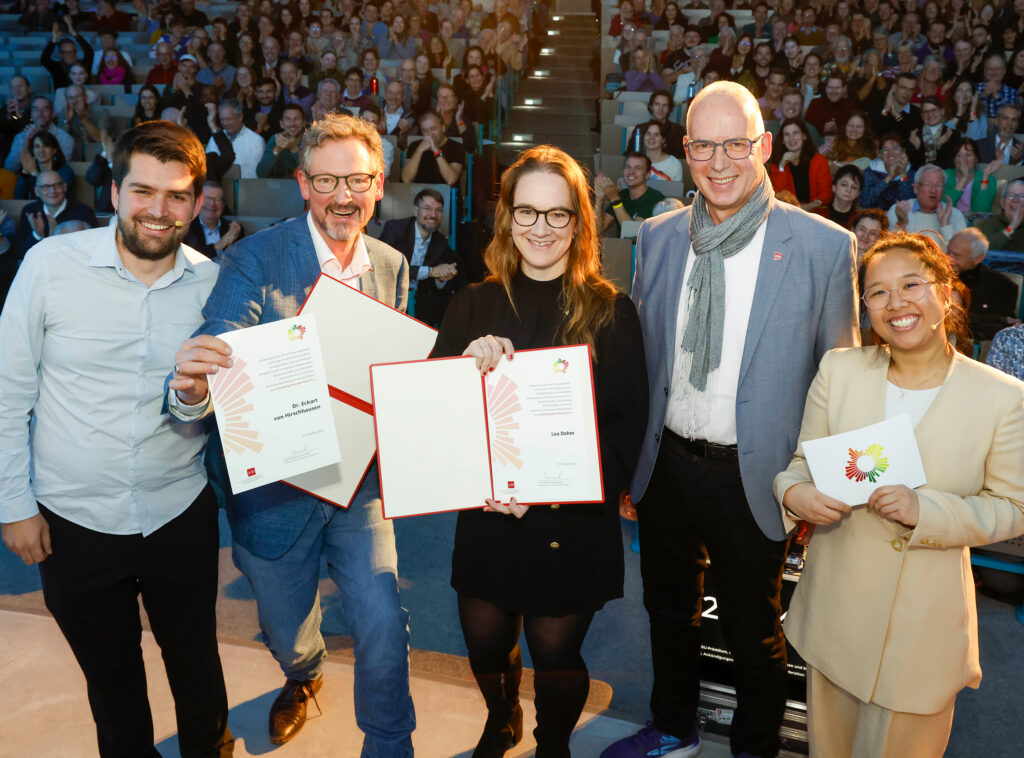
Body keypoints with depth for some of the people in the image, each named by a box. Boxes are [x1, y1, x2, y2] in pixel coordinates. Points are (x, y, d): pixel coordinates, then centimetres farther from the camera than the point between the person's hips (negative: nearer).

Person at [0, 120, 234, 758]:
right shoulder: (51, 265, -10)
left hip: (181, 514, 1)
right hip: (74, 520, 0)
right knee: (110, 670, 19)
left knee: (195, 657, 17)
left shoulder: (212, 284, -5)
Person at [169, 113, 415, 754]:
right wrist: (192, 386, -47)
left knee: (384, 627, -6)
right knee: (286, 632, 20)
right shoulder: (255, 261, -14)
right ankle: (304, 676, 58)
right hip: (275, 483, -1)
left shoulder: (392, 268, -1)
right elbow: (218, 356, -23)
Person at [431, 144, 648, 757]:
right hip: (488, 515, 3)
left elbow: (628, 424, -8)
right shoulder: (475, 304, 2)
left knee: (556, 654, 7)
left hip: (574, 521, -2)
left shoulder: (611, 311, -5)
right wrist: (467, 365, -21)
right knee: (484, 643, 13)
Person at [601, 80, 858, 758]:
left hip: (752, 475, -4)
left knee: (753, 631, 16)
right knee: (669, 610, 23)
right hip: (665, 466, 4)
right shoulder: (659, 236, 1)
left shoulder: (824, 246, -11)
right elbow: (640, 356, 8)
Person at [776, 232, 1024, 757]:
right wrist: (794, 492, -20)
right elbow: (803, 461, 3)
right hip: (837, 603, 2)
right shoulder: (839, 369, -4)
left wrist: (925, 509, -23)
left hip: (926, 615, -2)